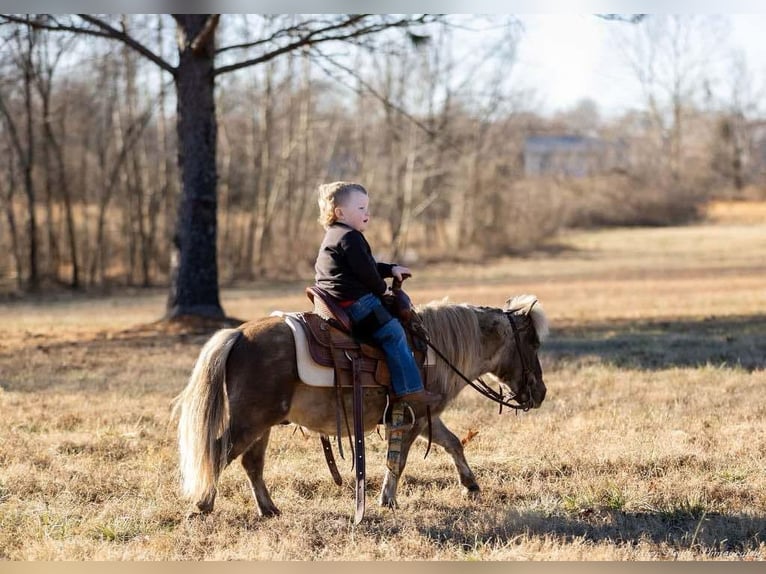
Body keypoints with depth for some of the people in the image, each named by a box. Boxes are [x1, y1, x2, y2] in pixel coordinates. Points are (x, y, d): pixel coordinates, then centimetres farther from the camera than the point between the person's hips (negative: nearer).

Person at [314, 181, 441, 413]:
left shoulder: (333, 237, 22)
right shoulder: (350, 238, -13)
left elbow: (367, 267, 29)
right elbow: (365, 272, -16)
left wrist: (391, 269, 20)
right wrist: (381, 289, 1)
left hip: (336, 303, 11)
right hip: (355, 302, -11)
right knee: (393, 333, -12)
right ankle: (410, 391, -16)